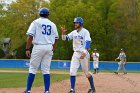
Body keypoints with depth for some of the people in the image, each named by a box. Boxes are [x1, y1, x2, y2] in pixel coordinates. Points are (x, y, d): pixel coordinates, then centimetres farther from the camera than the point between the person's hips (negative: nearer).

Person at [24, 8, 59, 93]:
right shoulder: (52, 24, 12)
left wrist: (27, 49, -7)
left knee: (32, 69, 1)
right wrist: (53, 50, 21)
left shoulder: (36, 22, 0)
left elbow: (30, 36, -8)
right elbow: (56, 39, 13)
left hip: (38, 47, -3)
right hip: (49, 48, 3)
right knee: (46, 70, 7)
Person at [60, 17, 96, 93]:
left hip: (83, 54, -5)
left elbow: (88, 42, -20)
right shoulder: (74, 32, 10)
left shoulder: (85, 32, -9)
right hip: (76, 53, 5)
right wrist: (63, 33, -13)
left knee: (86, 72, 4)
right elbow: (65, 38, 9)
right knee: (72, 72, -6)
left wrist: (84, 52, -33)